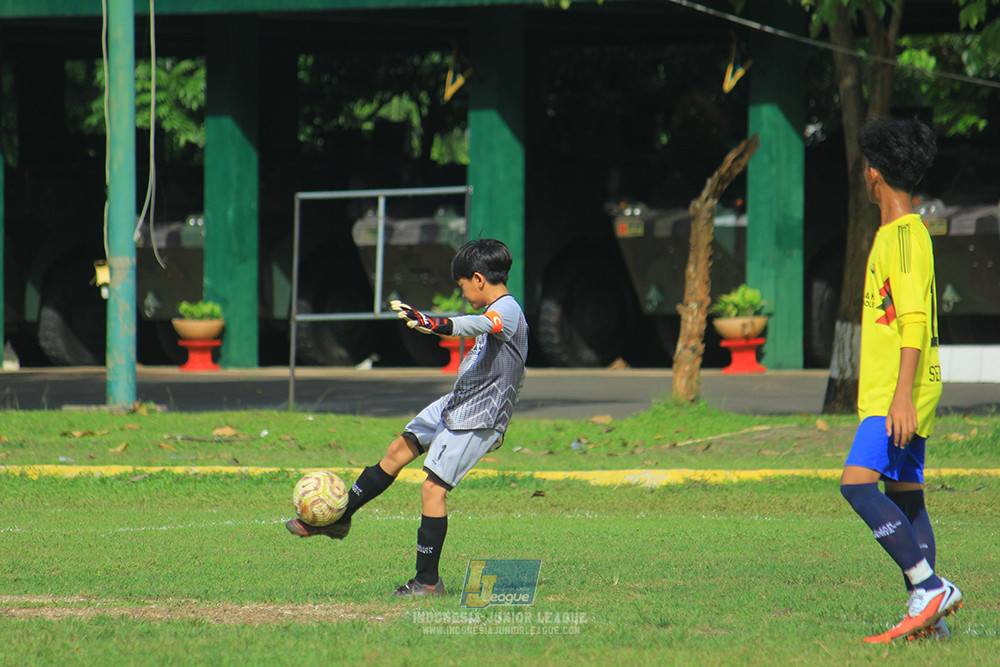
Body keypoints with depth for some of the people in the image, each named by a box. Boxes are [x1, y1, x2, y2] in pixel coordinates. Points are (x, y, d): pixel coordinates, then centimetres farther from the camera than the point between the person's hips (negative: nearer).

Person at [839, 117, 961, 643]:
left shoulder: (906, 237, -14)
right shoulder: (896, 234, 17)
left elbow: (915, 321, -21)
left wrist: (902, 395, -26)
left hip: (899, 395, -10)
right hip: (888, 393, 10)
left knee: (858, 484, -18)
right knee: (905, 495, 7)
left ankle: (929, 586, -18)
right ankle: (926, 617, 4)